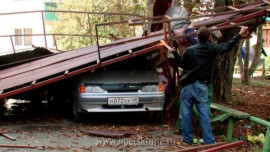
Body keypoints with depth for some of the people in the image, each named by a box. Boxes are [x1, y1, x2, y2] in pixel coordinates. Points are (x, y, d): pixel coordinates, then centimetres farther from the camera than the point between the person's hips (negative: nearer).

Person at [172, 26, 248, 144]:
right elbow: (227, 46, 13)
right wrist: (240, 34, 25)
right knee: (204, 114, 3)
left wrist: (174, 53, 20)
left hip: (187, 86, -1)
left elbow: (182, 64, 8)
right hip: (201, 86, 1)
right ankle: (209, 140, 3)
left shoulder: (189, 50, -6)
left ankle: (187, 139, 14)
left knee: (186, 114, 7)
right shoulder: (212, 49, -1)